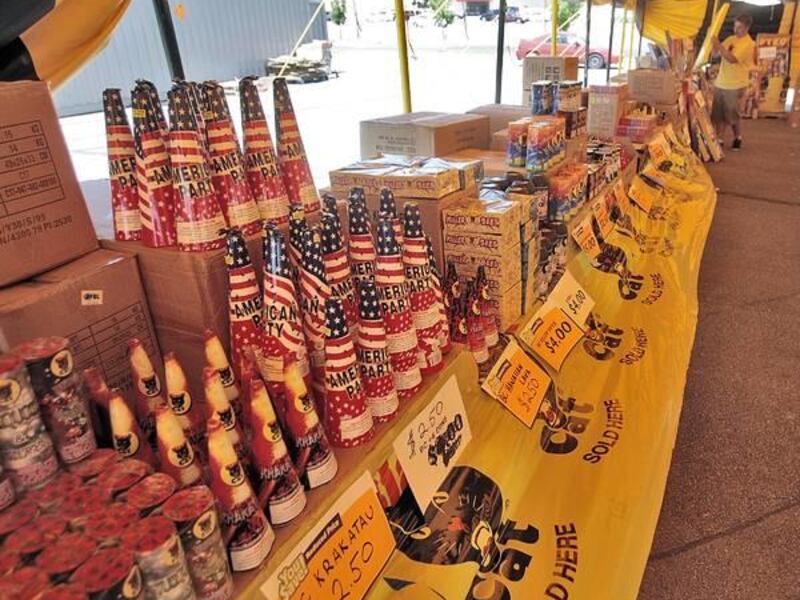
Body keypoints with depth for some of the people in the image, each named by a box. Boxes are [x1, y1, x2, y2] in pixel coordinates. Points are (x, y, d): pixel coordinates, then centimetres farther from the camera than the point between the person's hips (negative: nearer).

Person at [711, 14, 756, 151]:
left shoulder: (749, 44, -13)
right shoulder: (731, 39, 10)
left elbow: (732, 59, -23)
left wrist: (719, 45, -26)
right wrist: (715, 44, -11)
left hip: (735, 86, -6)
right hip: (720, 83, 7)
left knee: (731, 115, 0)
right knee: (718, 114, 6)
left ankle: (737, 138, 17)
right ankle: (719, 140, 15)